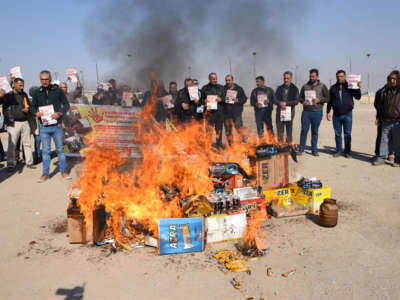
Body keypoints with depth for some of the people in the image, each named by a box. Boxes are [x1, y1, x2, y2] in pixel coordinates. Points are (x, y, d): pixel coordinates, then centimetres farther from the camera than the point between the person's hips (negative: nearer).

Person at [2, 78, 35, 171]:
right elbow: (5, 110, 1)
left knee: (27, 143, 8)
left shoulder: (24, 94, 12)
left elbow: (29, 106, 23)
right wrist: (9, 121, -8)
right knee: (12, 145, -3)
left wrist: (27, 110, 0)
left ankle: (29, 162, 16)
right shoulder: (8, 96, 0)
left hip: (25, 122, 4)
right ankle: (10, 164, 4)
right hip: (14, 123, -4)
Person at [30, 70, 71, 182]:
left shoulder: (58, 90, 0)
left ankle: (63, 171, 18)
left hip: (57, 126, -2)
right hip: (44, 127, 2)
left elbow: (66, 104, 3)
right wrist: (36, 113, -8)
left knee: (60, 149, 7)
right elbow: (32, 106, 15)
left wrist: (60, 113, -15)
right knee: (45, 150, 7)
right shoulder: (37, 93, 6)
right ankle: (46, 173, 16)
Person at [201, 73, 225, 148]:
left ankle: (219, 144, 14)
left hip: (219, 111, 2)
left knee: (219, 129, 5)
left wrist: (221, 99, -7)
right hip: (209, 112, -2)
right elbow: (201, 99, 12)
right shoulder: (205, 88, 9)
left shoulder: (221, 87, 13)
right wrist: (204, 101, -10)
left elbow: (224, 98, 14)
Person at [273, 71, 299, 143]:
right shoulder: (279, 88, 12)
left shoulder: (294, 89, 5)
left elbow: (296, 101, -5)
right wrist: (280, 103, -15)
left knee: (289, 133, 1)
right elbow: (275, 100, 5)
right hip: (280, 112, 2)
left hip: (289, 113, -2)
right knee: (279, 132, 1)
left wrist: (286, 103, -16)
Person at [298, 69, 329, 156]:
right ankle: (301, 149, 5)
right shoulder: (305, 86, 10)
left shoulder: (322, 86, 5)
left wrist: (319, 100, -13)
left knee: (315, 131, 6)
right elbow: (300, 97, 15)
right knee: (304, 130, -3)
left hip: (317, 112, -1)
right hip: (306, 112, 1)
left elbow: (327, 98, 4)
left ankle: (314, 149, 15)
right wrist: (303, 101, -7)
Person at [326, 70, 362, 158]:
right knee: (337, 134, 8)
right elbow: (329, 101, 13)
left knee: (347, 134, 2)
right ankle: (339, 150, 18)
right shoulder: (333, 88, 8)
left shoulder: (350, 87, 1)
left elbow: (358, 97, -3)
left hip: (347, 114, -2)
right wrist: (328, 112, 8)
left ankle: (347, 151, 10)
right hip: (336, 115, 2)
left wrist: (358, 88, -17)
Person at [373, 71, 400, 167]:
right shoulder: (385, 91, 10)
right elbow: (380, 105, 17)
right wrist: (378, 117, 13)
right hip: (386, 122, 3)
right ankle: (381, 158, 14)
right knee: (384, 140, 7)